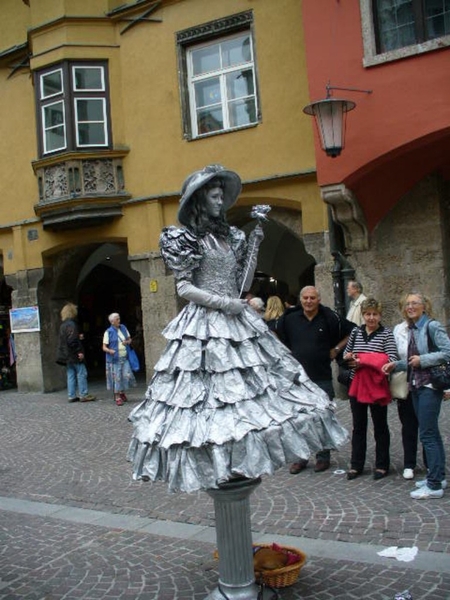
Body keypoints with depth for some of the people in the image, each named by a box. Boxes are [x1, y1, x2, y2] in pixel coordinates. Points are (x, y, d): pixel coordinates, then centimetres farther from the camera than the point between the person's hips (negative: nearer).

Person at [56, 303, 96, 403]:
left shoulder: (63, 325, 13)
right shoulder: (71, 324, -16)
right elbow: (72, 341, -23)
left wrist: (78, 337, 18)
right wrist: (79, 351, -19)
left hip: (67, 356, 9)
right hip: (74, 355, -9)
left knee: (71, 375, 11)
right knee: (81, 374, -2)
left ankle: (72, 396, 13)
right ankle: (83, 395, -1)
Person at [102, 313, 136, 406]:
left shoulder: (123, 328, 8)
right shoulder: (108, 332, -6)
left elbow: (129, 339, 19)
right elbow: (104, 347, -6)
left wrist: (127, 342, -3)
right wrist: (110, 351, -26)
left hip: (124, 357, 4)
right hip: (114, 359, -4)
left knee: (127, 375, 0)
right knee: (116, 377, -3)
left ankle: (122, 392, 24)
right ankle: (117, 397, 8)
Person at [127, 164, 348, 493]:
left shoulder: (232, 236, 16)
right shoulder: (187, 238, -1)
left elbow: (243, 284, 13)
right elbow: (184, 287, -7)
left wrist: (254, 245, 8)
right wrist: (223, 302, -16)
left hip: (238, 322, 7)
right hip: (203, 325, -6)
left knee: (253, 383, 2)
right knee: (211, 392, -9)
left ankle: (241, 462, 11)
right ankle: (219, 465, 2)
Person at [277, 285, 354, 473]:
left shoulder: (330, 318, -4)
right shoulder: (289, 319, 1)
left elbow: (352, 332, 7)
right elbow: (277, 335, 19)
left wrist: (337, 349, 0)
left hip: (322, 378, -2)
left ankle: (323, 457, 20)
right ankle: (300, 458, 19)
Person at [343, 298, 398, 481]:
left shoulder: (386, 334, -7)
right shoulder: (355, 332, 6)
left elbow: (392, 360, -17)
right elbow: (346, 353, 20)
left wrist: (363, 361, -18)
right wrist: (348, 356, -4)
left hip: (377, 387, -4)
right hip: (356, 386, 4)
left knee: (380, 426, 9)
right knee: (358, 426, 12)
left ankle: (382, 466, 21)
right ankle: (356, 465, 22)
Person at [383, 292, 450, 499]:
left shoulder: (432, 326, -11)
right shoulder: (412, 329, 13)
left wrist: (422, 360, -18)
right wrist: (396, 365, 5)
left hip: (430, 385, -9)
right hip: (416, 385, 9)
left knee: (427, 434, -7)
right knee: (432, 433, 15)